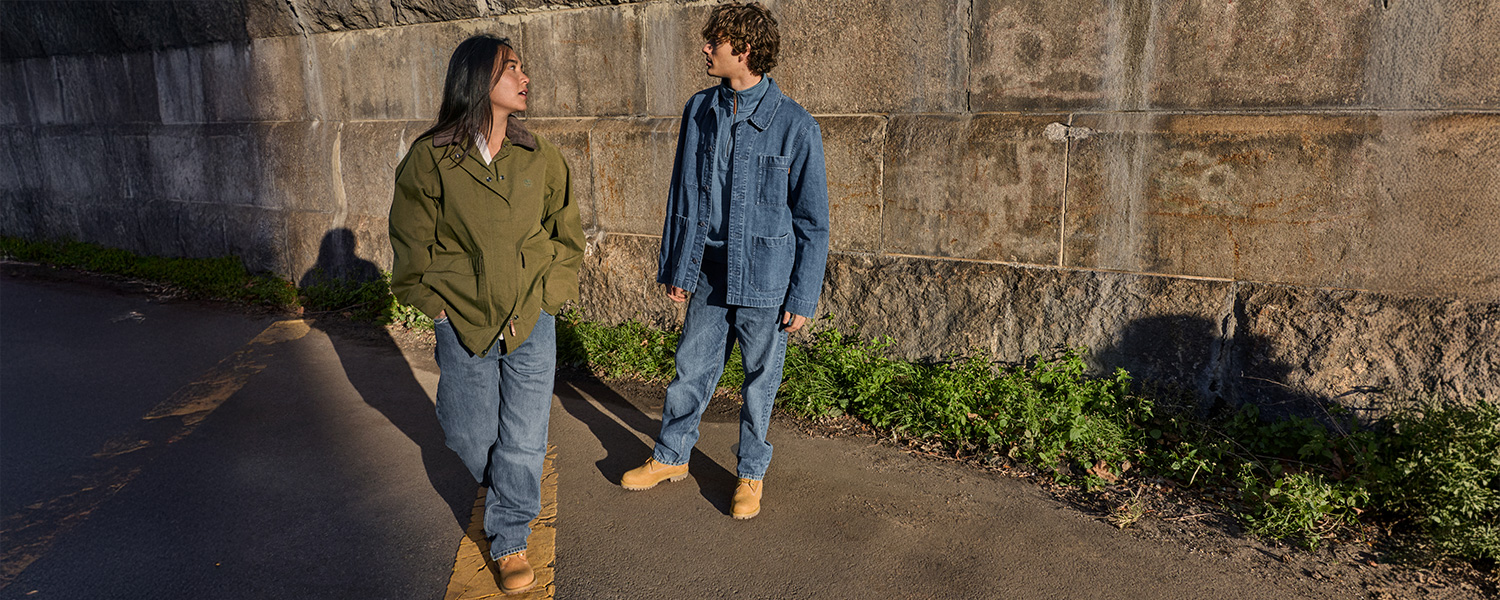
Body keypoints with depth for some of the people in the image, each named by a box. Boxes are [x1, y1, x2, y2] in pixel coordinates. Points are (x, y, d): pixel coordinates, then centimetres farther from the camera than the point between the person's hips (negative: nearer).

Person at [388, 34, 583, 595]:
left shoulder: (539, 156, -1)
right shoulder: (429, 159, -9)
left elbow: (566, 232, 10)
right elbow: (412, 244, 0)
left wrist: (546, 294, 4)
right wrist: (440, 307, -2)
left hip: (531, 323, 1)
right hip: (463, 324, -1)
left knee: (523, 442, 4)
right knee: (468, 434, 16)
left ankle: (509, 542, 24)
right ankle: (498, 486, 51)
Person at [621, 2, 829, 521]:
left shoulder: (795, 126, -13)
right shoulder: (699, 111, 2)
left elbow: (812, 220, -8)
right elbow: (682, 195, 10)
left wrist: (803, 297, -9)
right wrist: (674, 267, 11)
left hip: (765, 282, -4)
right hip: (709, 276, 4)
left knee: (760, 382, 12)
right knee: (691, 370, 16)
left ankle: (751, 473, 33)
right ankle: (671, 457, 38)